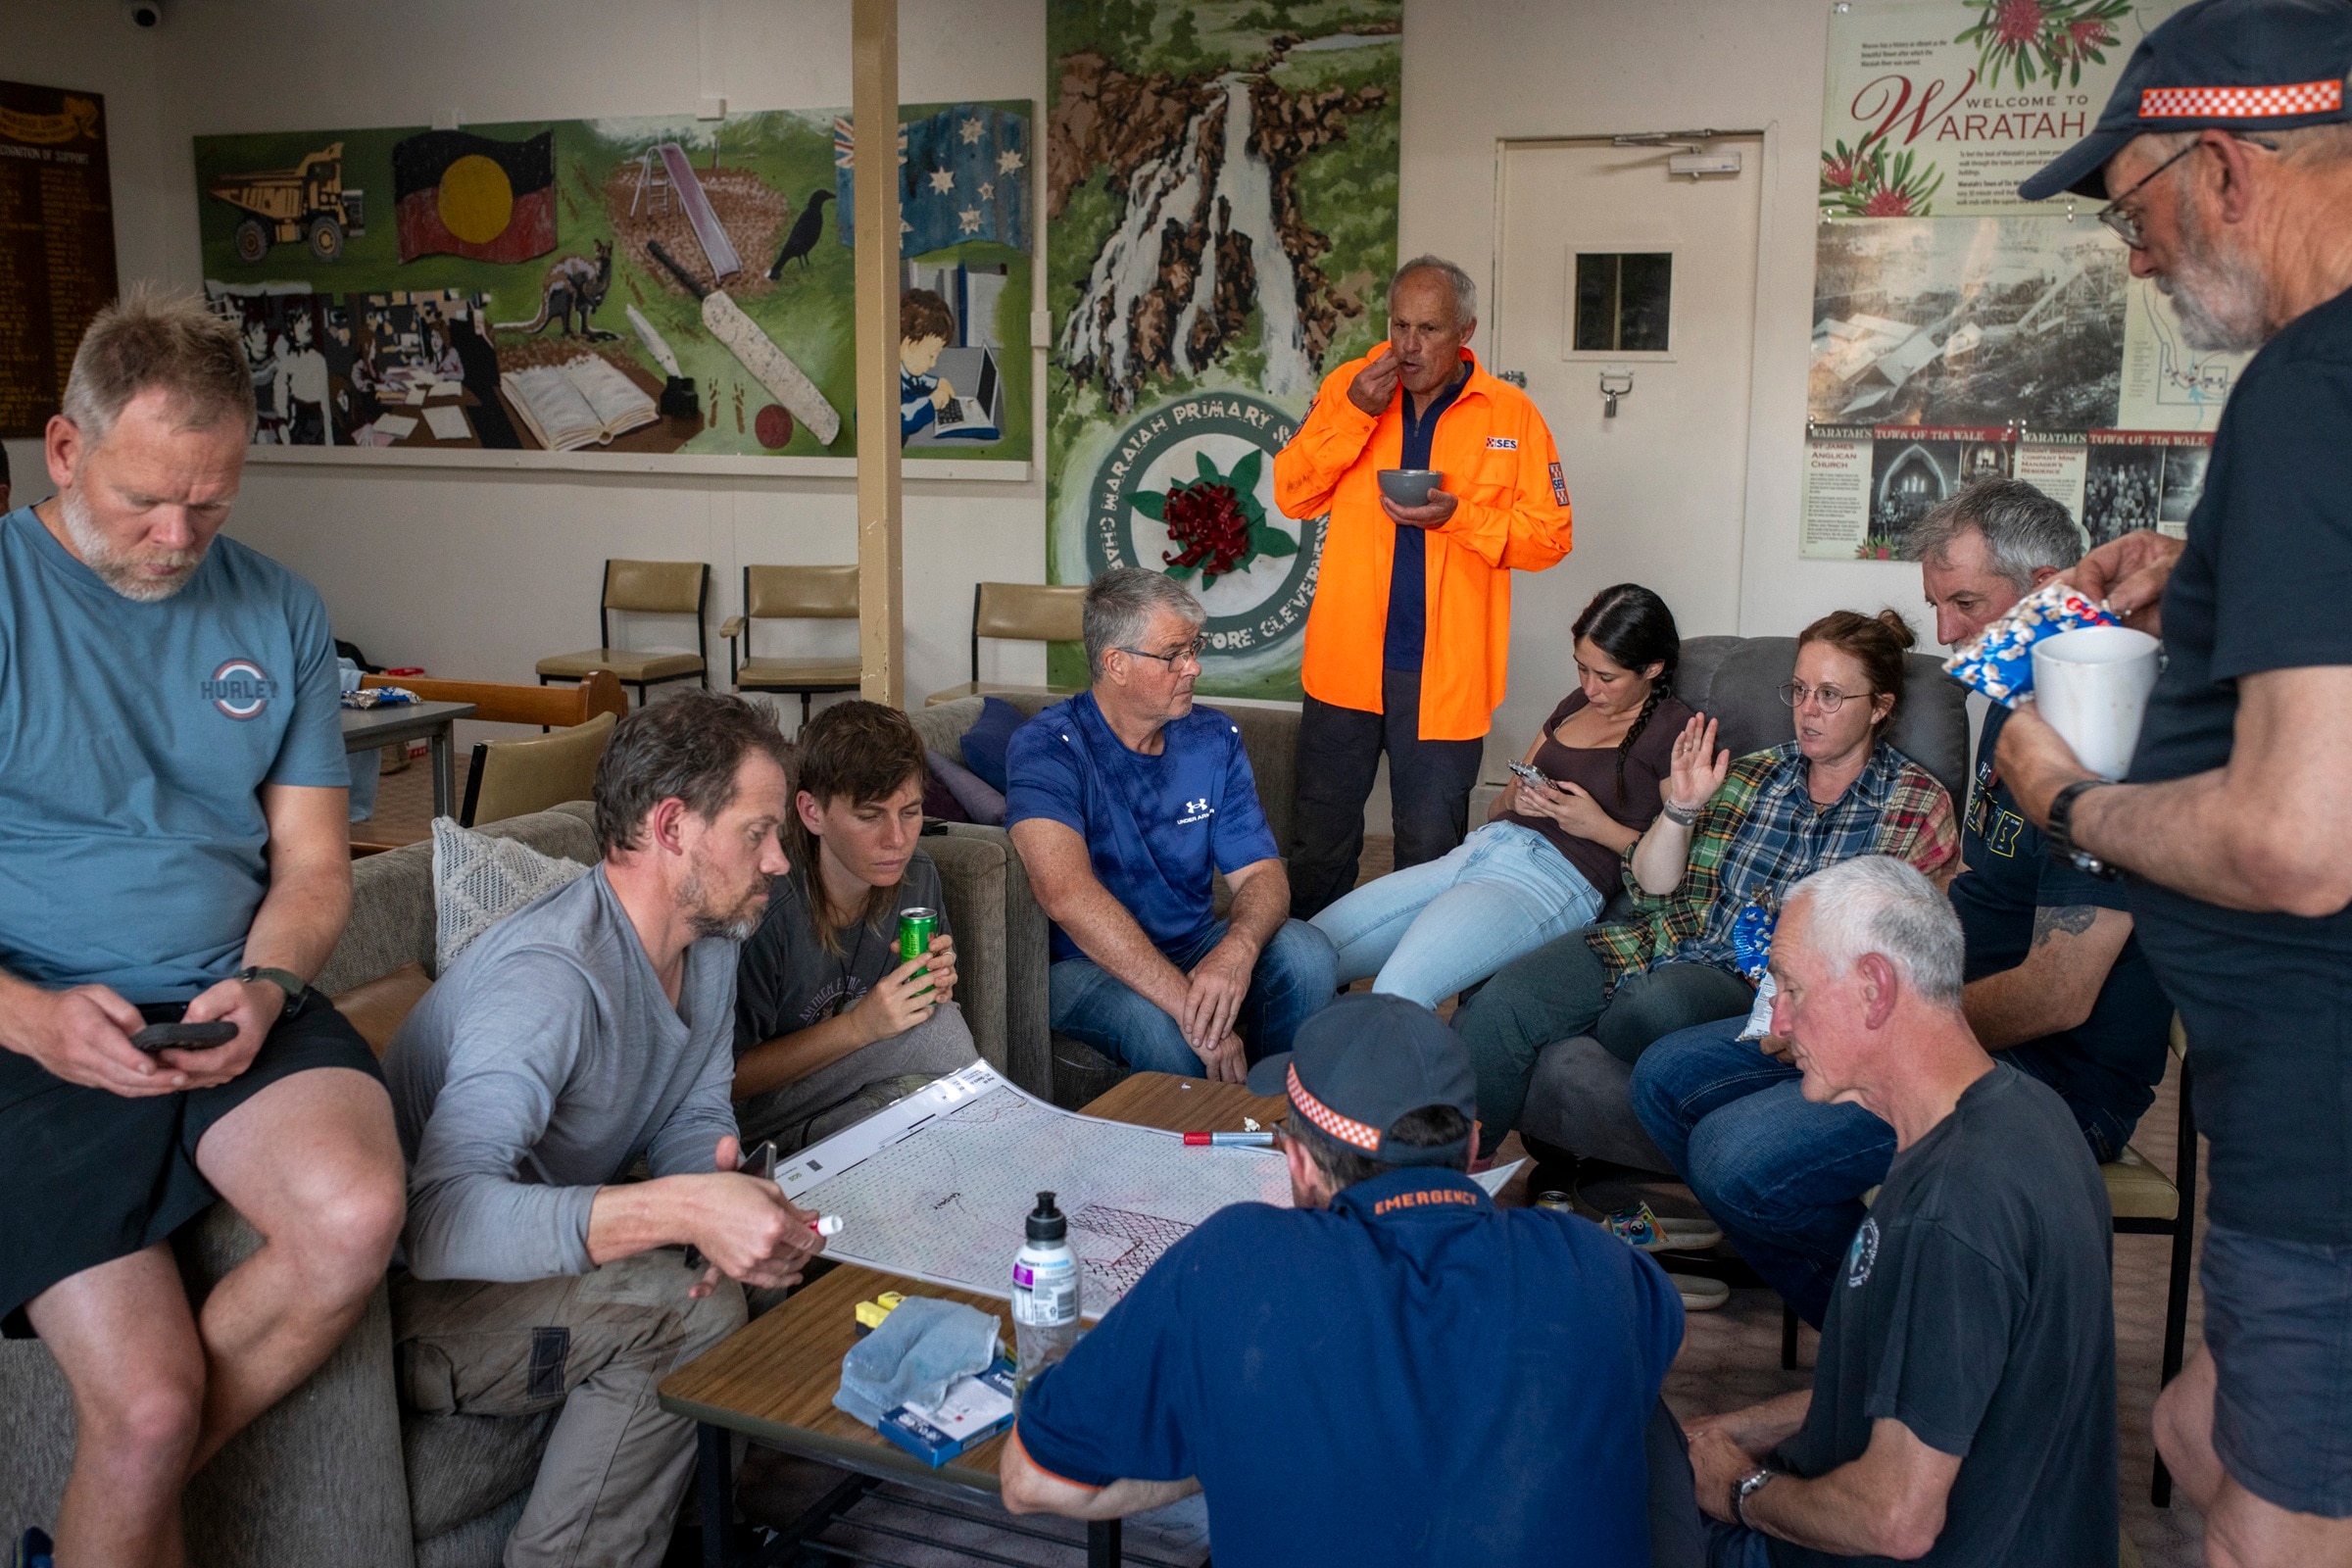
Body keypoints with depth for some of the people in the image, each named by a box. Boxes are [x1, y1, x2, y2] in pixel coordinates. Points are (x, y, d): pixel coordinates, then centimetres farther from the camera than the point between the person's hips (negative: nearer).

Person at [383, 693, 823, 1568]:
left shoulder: (710, 945, 0)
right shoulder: (552, 973, -30)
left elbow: (694, 1120, 6)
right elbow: (441, 1215, -41)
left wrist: (731, 1191, -18)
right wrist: (680, 1208, -50)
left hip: (553, 1263, 9)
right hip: (411, 1300, -9)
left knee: (796, 1240, -4)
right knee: (689, 1311, -27)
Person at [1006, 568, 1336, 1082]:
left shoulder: (1214, 739, 4)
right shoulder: (1048, 747, -16)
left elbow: (1261, 873, -4)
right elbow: (1066, 892, -32)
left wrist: (1237, 951, -29)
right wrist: (1187, 1004, -39)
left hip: (1196, 949, 6)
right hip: (1087, 966, -5)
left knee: (1305, 953, -21)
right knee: (1156, 1022, -36)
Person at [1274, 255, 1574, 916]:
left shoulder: (1510, 413, 0)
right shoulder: (1349, 386, 5)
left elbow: (1549, 535, -2)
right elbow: (1292, 496, -1)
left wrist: (1458, 515, -17)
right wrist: (1354, 414, -12)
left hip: (1445, 670, -1)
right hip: (1346, 660, 2)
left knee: (1429, 851, 7)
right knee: (1321, 841, 11)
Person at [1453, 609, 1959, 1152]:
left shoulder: (1917, 805, 6)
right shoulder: (1752, 773, 15)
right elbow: (1649, 888, 12)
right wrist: (1680, 807, -5)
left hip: (1759, 981, -3)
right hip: (1668, 939, 4)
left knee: (1658, 1002, -39)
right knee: (1505, 1000, -21)